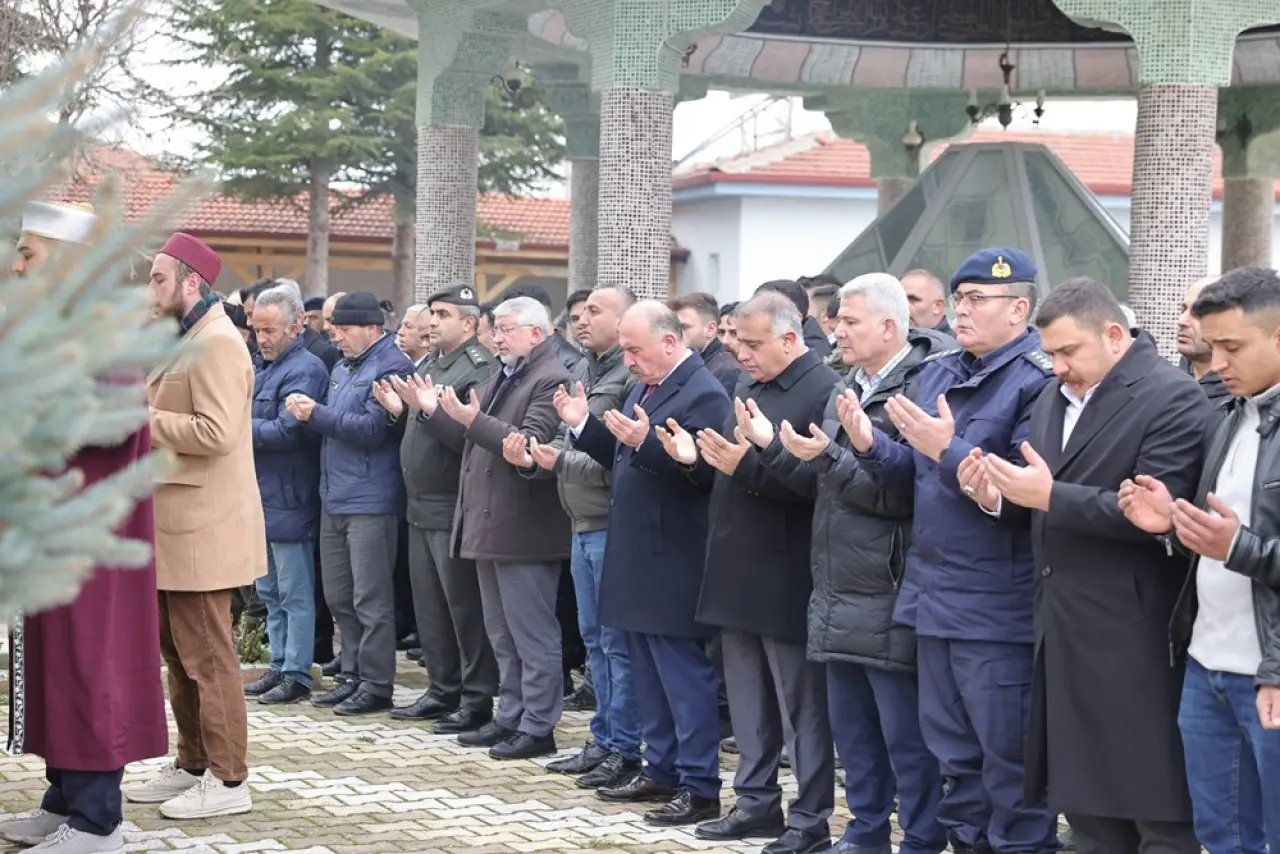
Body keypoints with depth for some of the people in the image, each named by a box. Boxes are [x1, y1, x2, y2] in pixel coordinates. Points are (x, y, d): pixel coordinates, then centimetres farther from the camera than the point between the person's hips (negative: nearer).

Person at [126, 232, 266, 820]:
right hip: (174, 524, 11)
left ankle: (227, 781, -1)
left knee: (206, 656, -6)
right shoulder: (184, 341, 19)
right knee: (178, 651, 16)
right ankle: (192, 765, 25)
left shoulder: (217, 343, -15)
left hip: (201, 527, -11)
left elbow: (217, 431, -25)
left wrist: (144, 419, -17)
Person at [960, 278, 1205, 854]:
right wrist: (1000, 499, -4)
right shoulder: (1053, 397, 13)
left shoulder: (1172, 399, -12)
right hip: (1063, 630, 8)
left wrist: (1052, 496, -24)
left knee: (1156, 808, -1)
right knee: (1082, 797, 15)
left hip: (1132, 637, -8)